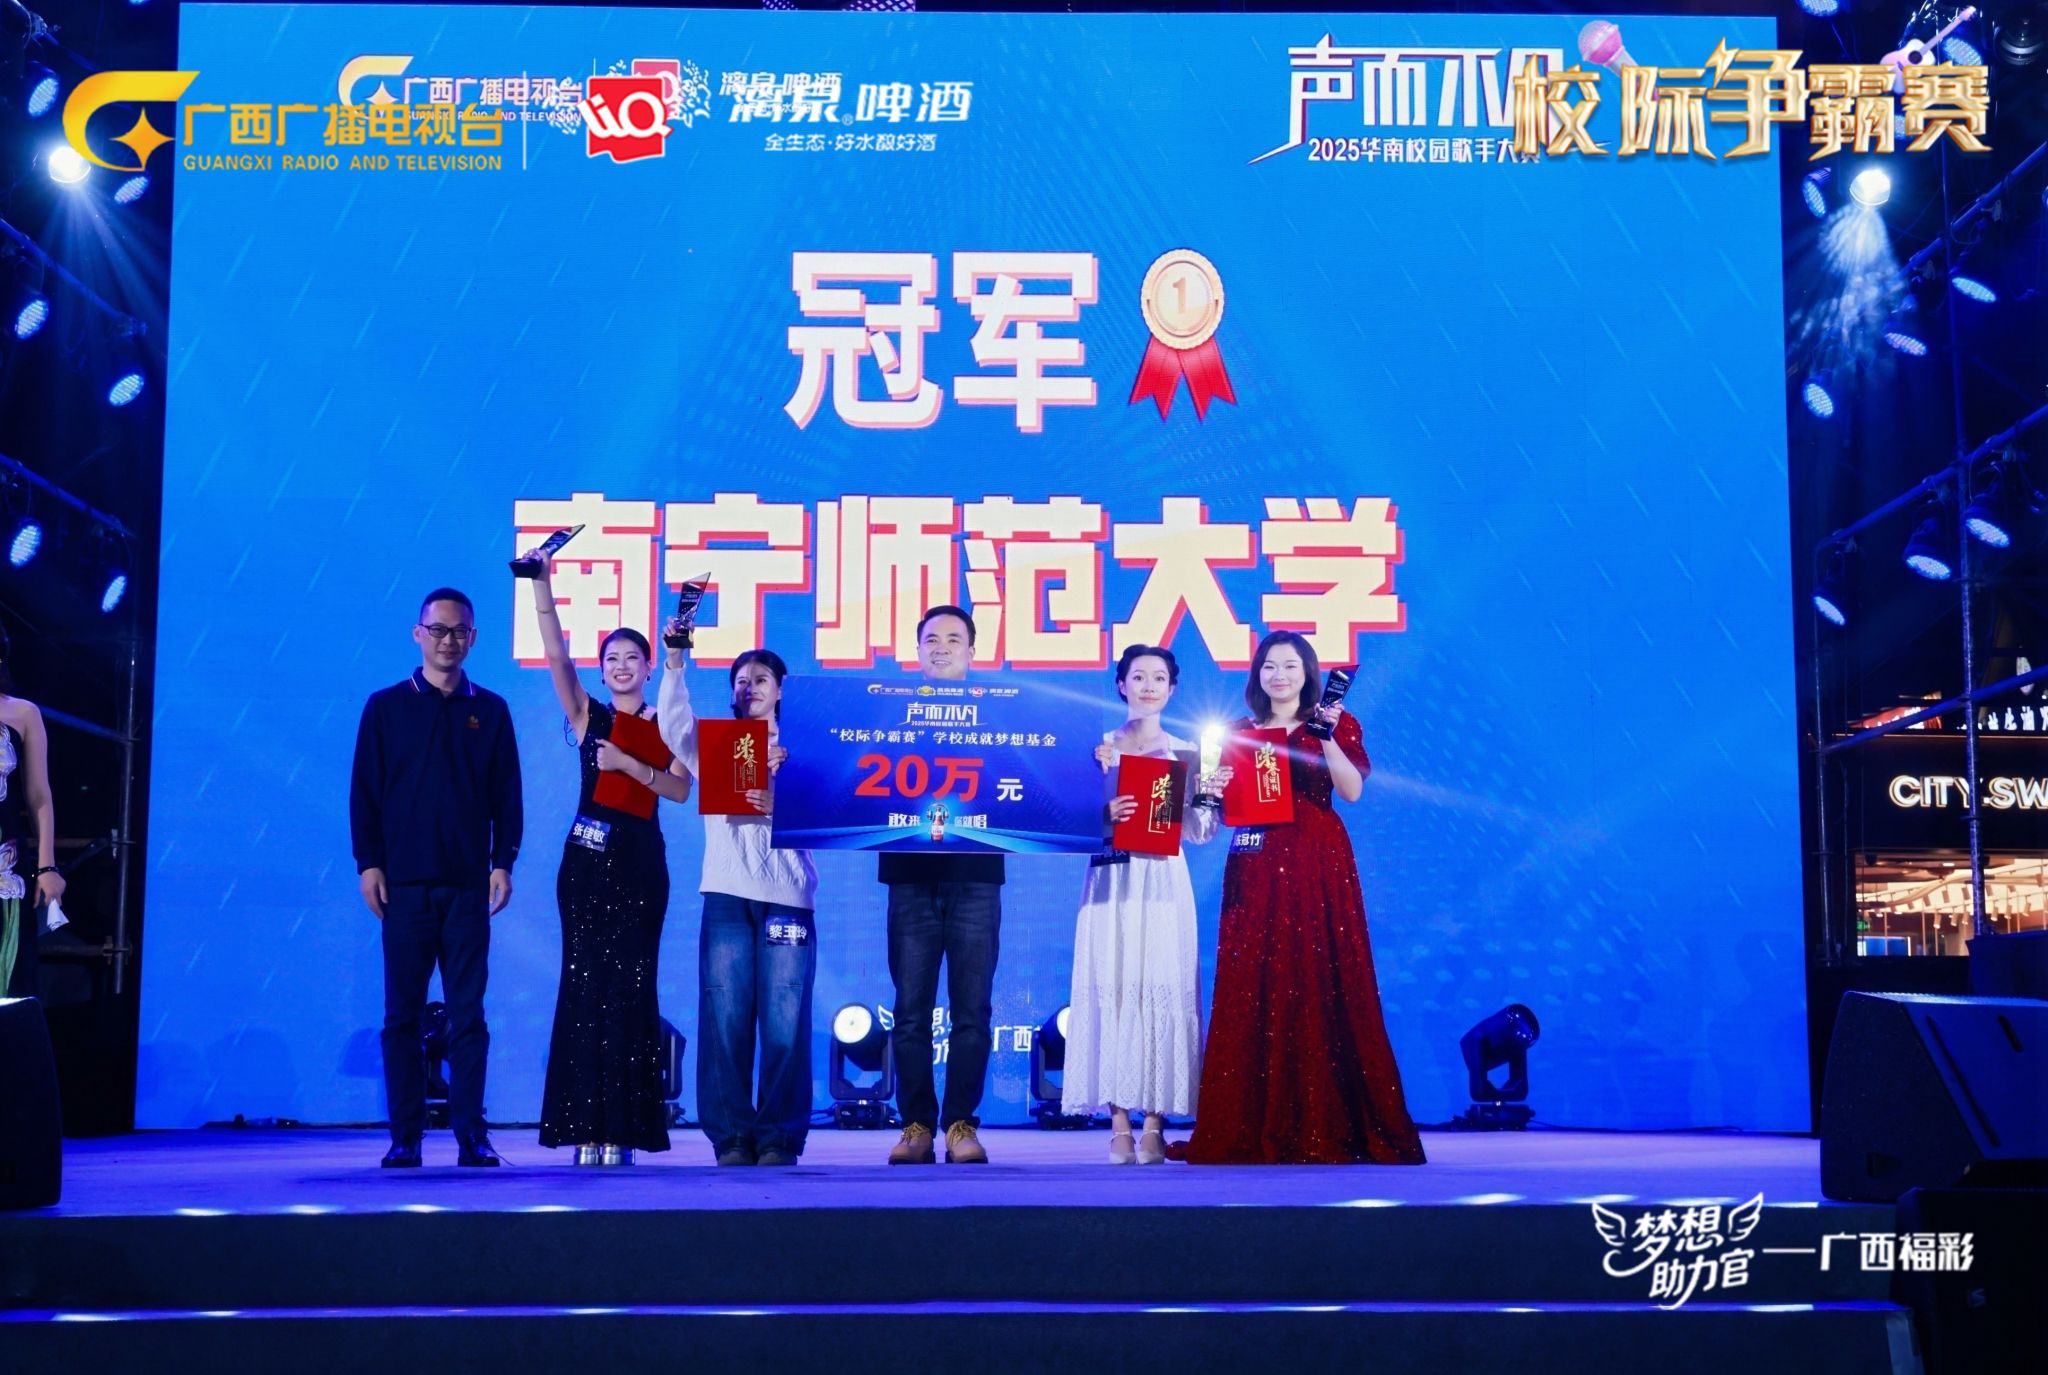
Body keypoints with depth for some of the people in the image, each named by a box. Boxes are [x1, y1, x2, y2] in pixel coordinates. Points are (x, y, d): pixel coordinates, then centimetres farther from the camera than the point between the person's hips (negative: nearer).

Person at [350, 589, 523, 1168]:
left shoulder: (490, 711, 10)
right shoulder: (386, 706, 7)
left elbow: (508, 796, 9)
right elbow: (364, 791, 5)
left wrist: (503, 863, -1)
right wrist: (368, 863, -4)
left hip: (468, 884, 1)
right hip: (404, 882, 0)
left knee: (468, 1013, 0)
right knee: (403, 1013, 1)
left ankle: (471, 1134, 2)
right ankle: (404, 1136, 5)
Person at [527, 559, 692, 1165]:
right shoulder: (587, 716, 9)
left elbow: (680, 789, -5)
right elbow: (556, 655, -4)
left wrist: (629, 763, -17)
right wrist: (542, 587, -14)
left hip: (640, 863, -1)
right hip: (586, 859, 1)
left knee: (629, 989, -2)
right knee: (584, 984, -2)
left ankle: (625, 1126, 2)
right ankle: (585, 1127, 1)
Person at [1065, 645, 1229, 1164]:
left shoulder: (1186, 752, 11)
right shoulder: (1100, 746, 9)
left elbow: (1198, 833, 8)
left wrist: (1209, 797, -10)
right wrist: (1105, 813, -15)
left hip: (1164, 882, 0)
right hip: (1111, 881, 0)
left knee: (1163, 987, -5)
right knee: (1113, 987, -4)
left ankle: (1155, 1124, -2)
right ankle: (1119, 1123, 0)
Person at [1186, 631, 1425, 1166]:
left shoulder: (1336, 724, 6)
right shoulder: (1241, 733, 14)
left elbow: (1353, 791, -9)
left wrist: (1327, 738, -19)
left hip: (1318, 865, -3)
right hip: (1256, 867, 3)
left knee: (1321, 985, -5)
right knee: (1254, 990, -1)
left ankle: (1326, 1127, 0)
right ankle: (1259, 1127, 5)